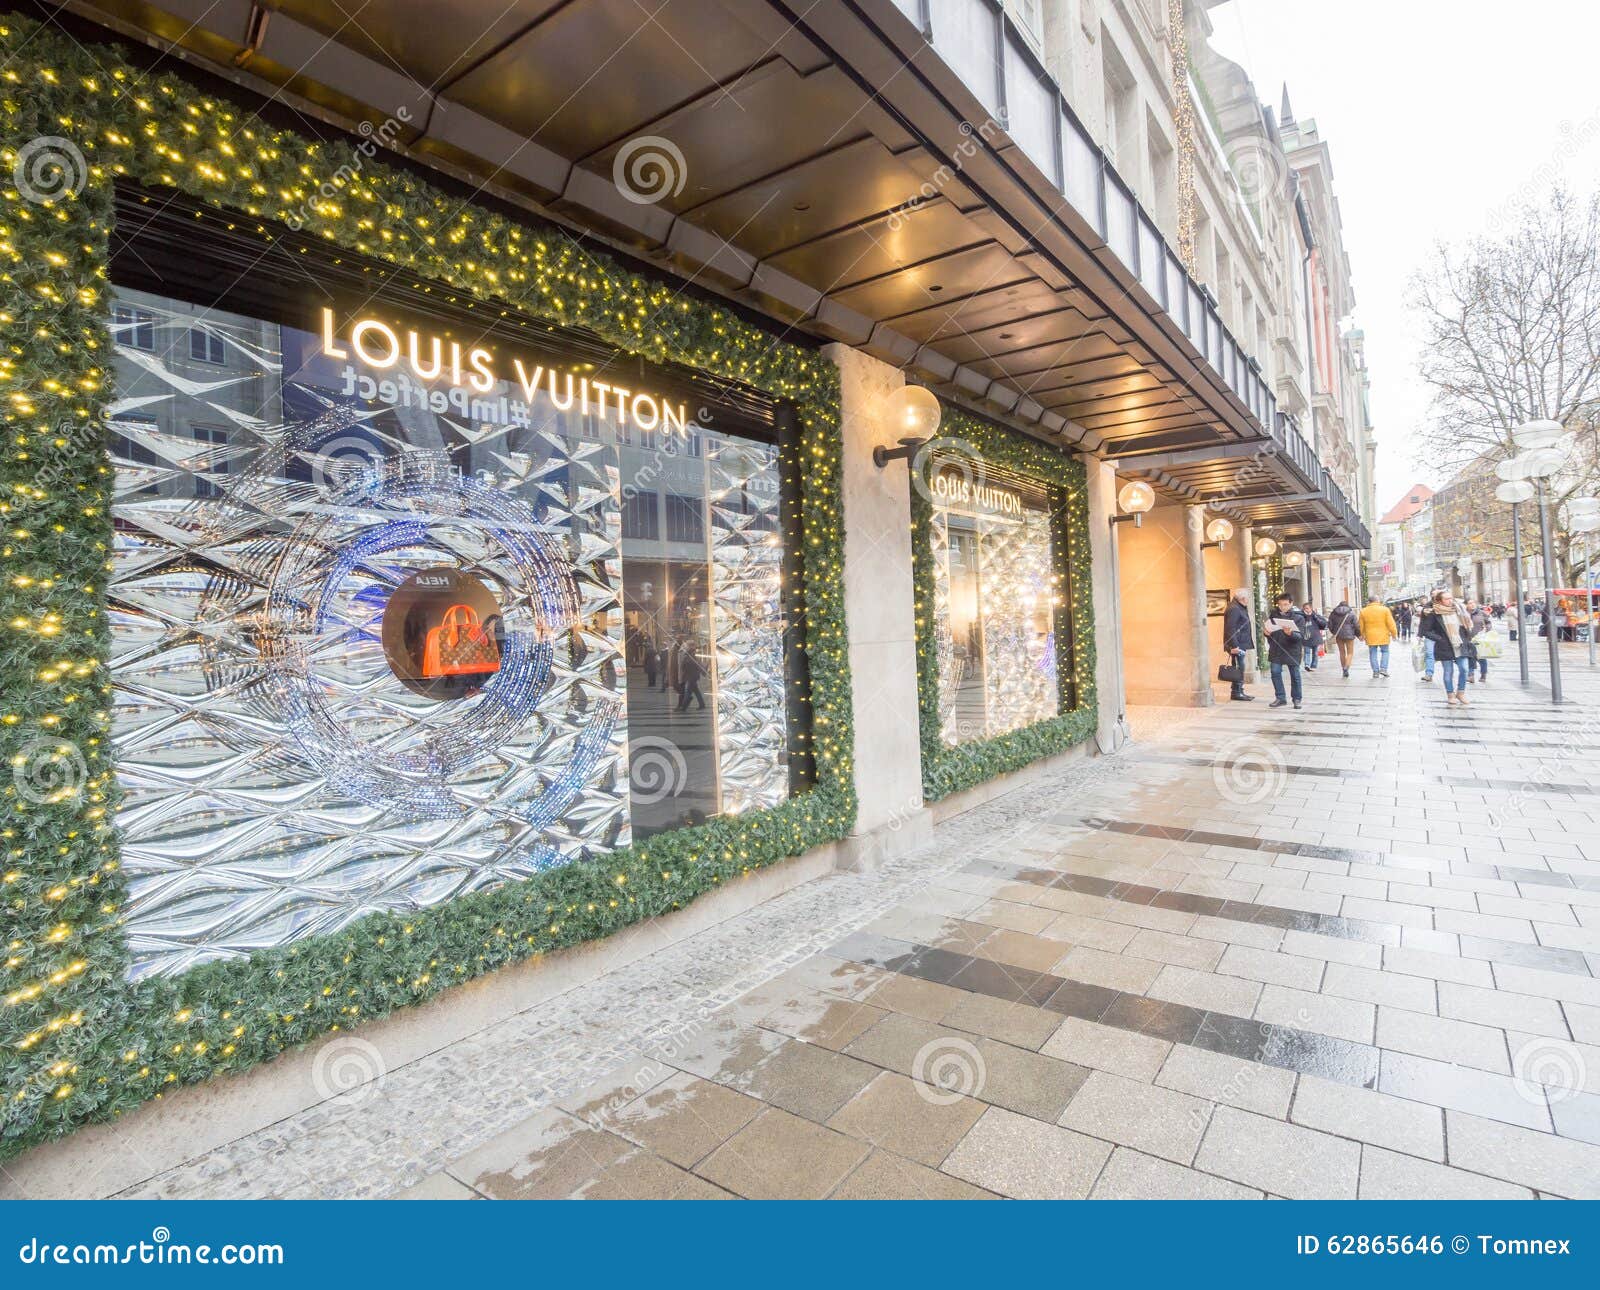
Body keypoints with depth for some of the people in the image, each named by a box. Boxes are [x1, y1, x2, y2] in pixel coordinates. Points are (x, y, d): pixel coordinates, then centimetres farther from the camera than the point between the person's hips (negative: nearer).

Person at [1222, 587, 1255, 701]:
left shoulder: (1240, 608, 18)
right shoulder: (1234, 609, -15)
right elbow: (1230, 629, -22)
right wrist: (1234, 645, -25)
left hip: (1241, 644, 11)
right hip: (1237, 645, -11)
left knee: (1240, 668, 13)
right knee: (1238, 667, -8)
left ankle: (1239, 692, 18)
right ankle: (1236, 692, -3)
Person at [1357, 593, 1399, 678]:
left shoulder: (1363, 611, 1)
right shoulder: (1385, 609, -6)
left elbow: (1361, 626, 8)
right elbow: (1391, 624, -5)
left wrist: (1362, 635, 20)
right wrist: (1394, 633, 6)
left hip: (1370, 636, 1)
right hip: (1383, 636, -1)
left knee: (1373, 654, 6)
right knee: (1384, 651, 14)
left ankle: (1375, 671, 5)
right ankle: (1383, 668, 2)